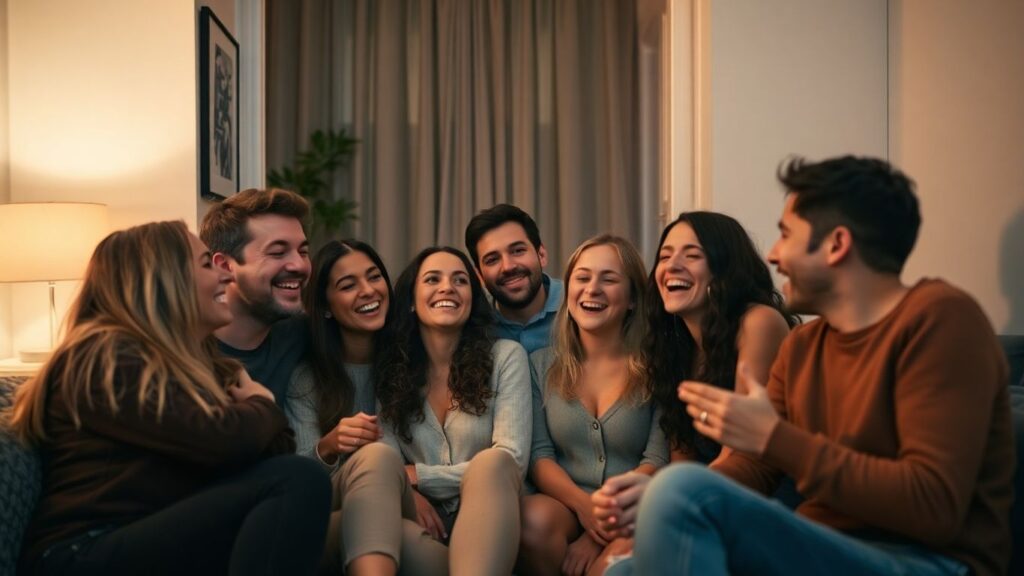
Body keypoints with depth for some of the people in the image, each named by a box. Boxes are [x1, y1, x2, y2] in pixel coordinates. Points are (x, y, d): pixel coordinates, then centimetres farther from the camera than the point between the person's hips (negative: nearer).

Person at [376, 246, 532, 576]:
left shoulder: (506, 357, 0)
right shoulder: (392, 367, 7)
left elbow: (511, 461, -8)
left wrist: (418, 475, -9)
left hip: (489, 516, 0)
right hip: (426, 522, 1)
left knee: (491, 463, -35)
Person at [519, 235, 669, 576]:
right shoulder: (541, 365, 9)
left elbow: (658, 461, -5)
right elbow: (538, 455, 2)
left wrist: (602, 525, -16)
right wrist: (583, 506, -17)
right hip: (566, 507, 3)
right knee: (534, 518, -31)